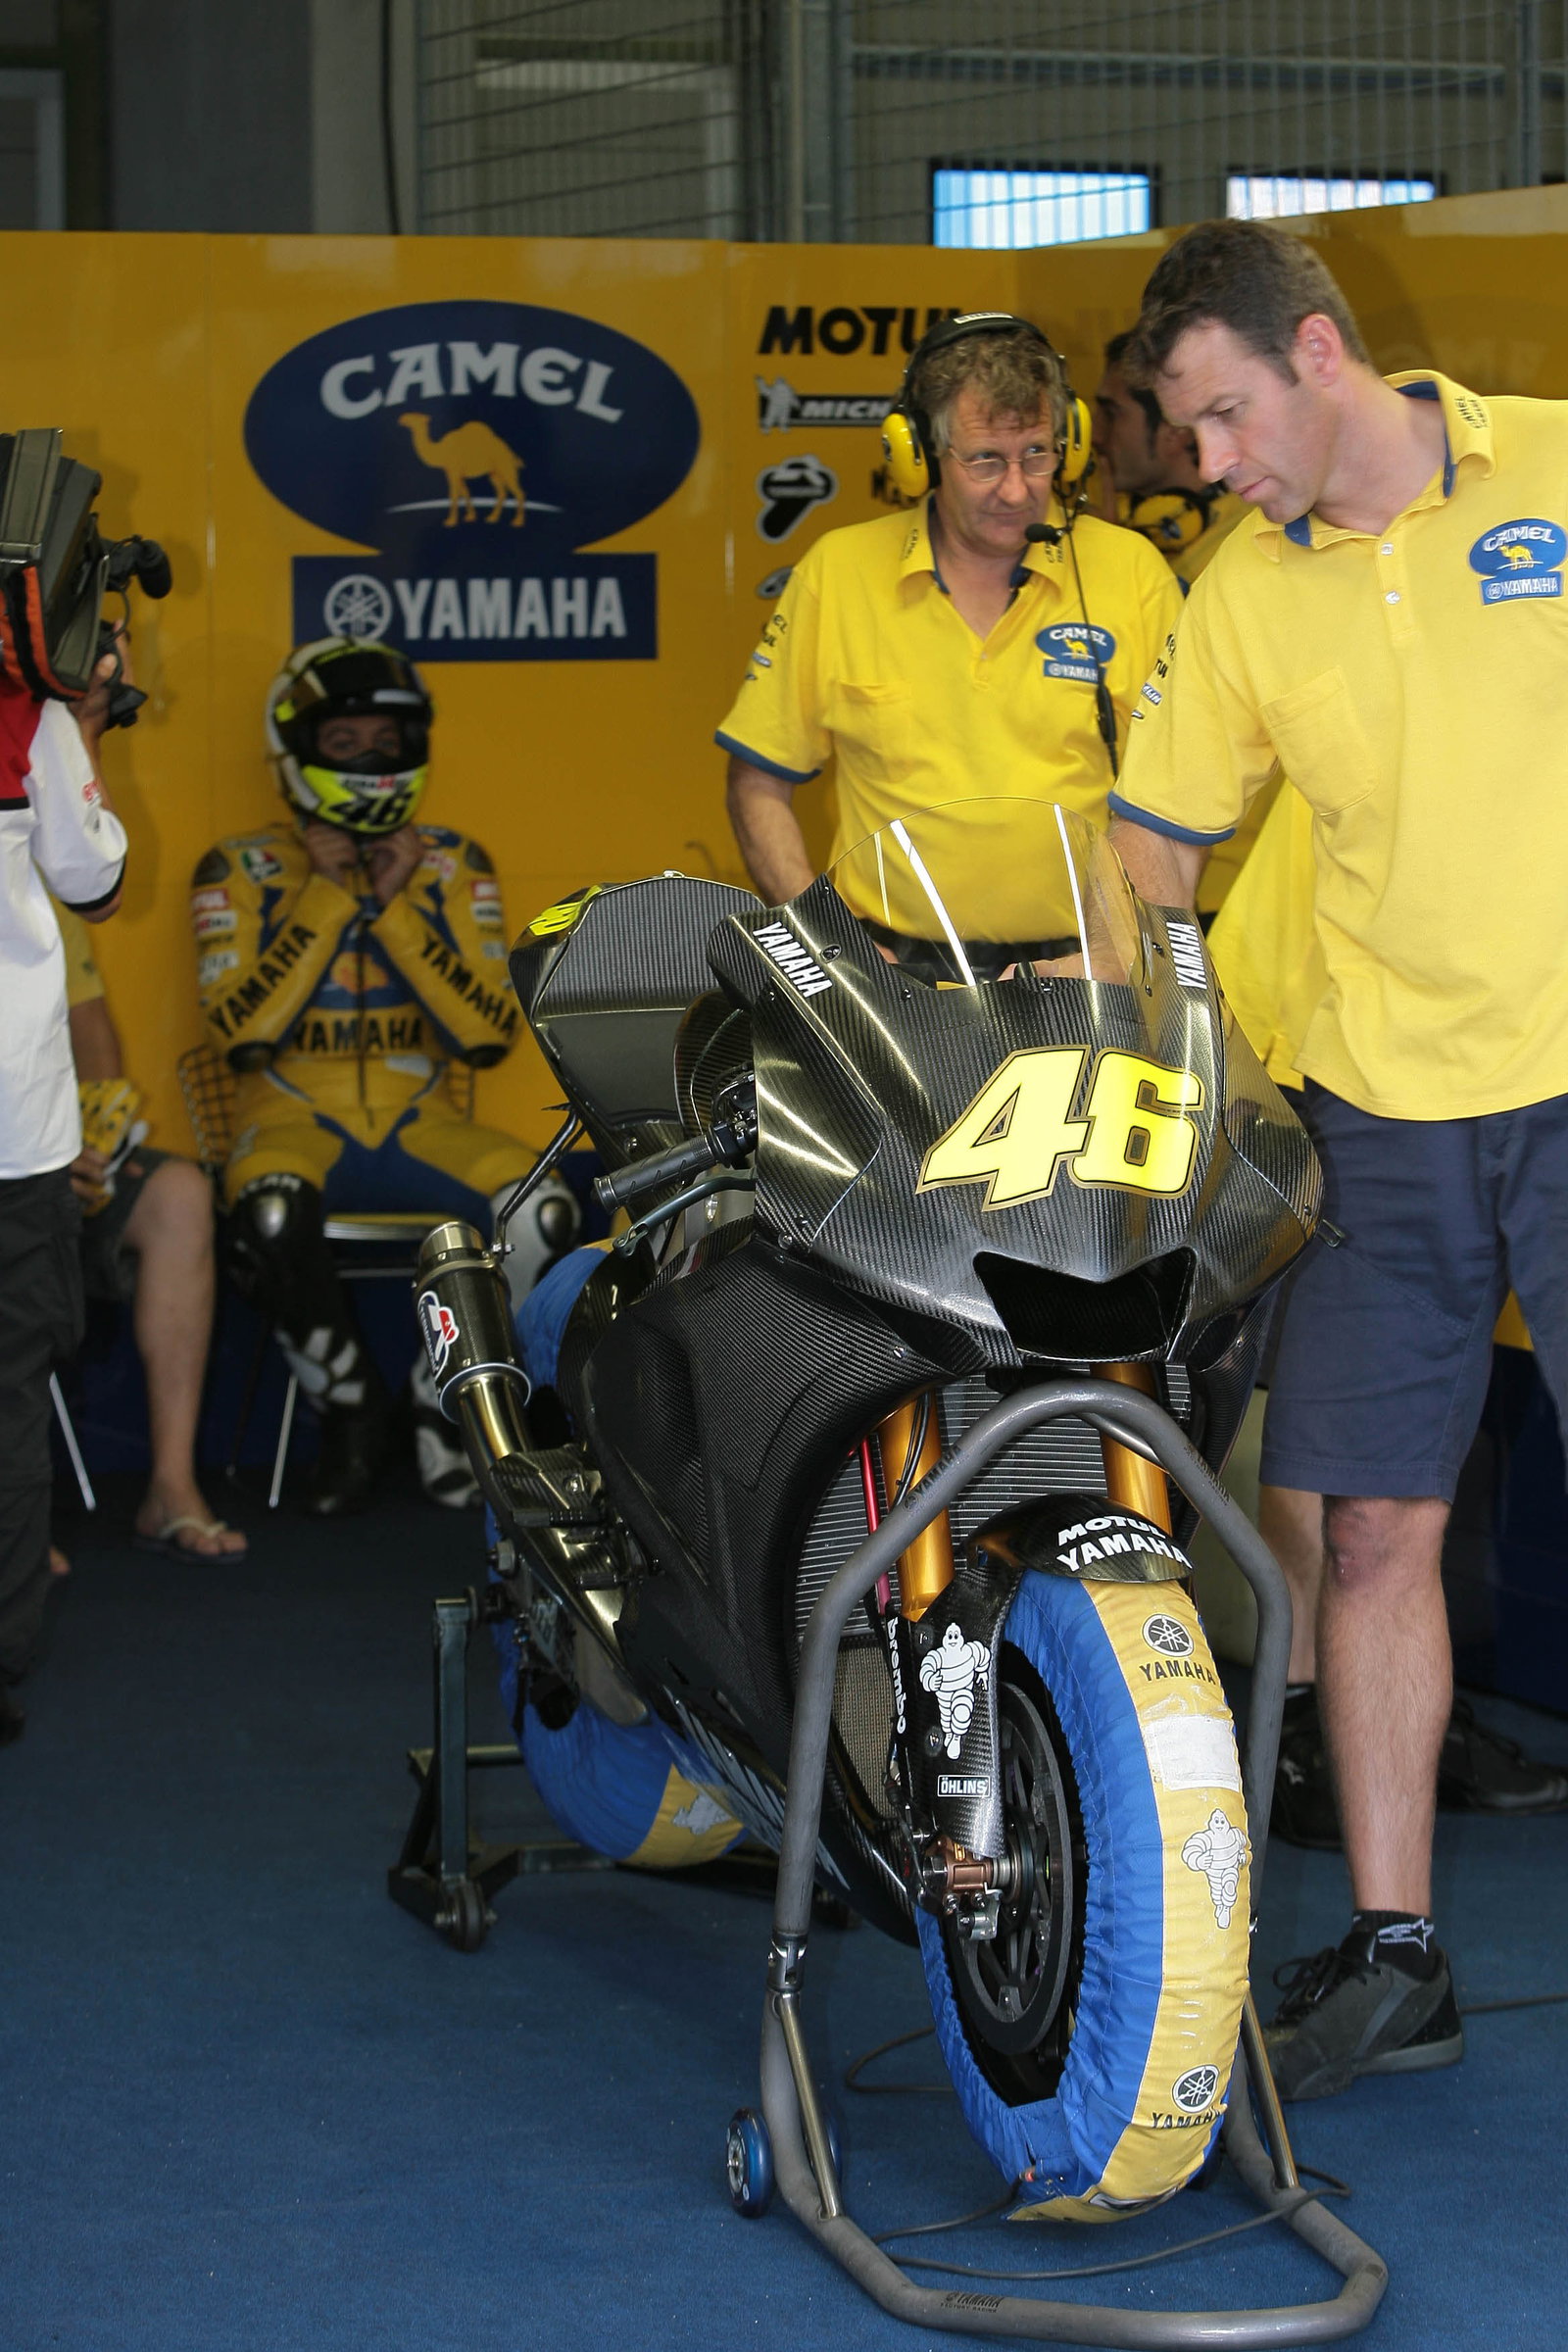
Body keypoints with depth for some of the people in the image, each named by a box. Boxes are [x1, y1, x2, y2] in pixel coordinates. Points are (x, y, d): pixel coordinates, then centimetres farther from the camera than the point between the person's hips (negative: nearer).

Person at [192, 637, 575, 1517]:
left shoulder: (454, 867, 7)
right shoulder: (243, 871, 2)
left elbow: (490, 1036, -4)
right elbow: (242, 1033, -13)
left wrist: (395, 909, -11)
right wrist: (328, 894, -12)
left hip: (420, 1123, 2)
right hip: (295, 1120, -2)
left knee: (544, 1210, -29)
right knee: (272, 1217, -38)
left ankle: (446, 1400, -4)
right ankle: (355, 1408, -11)